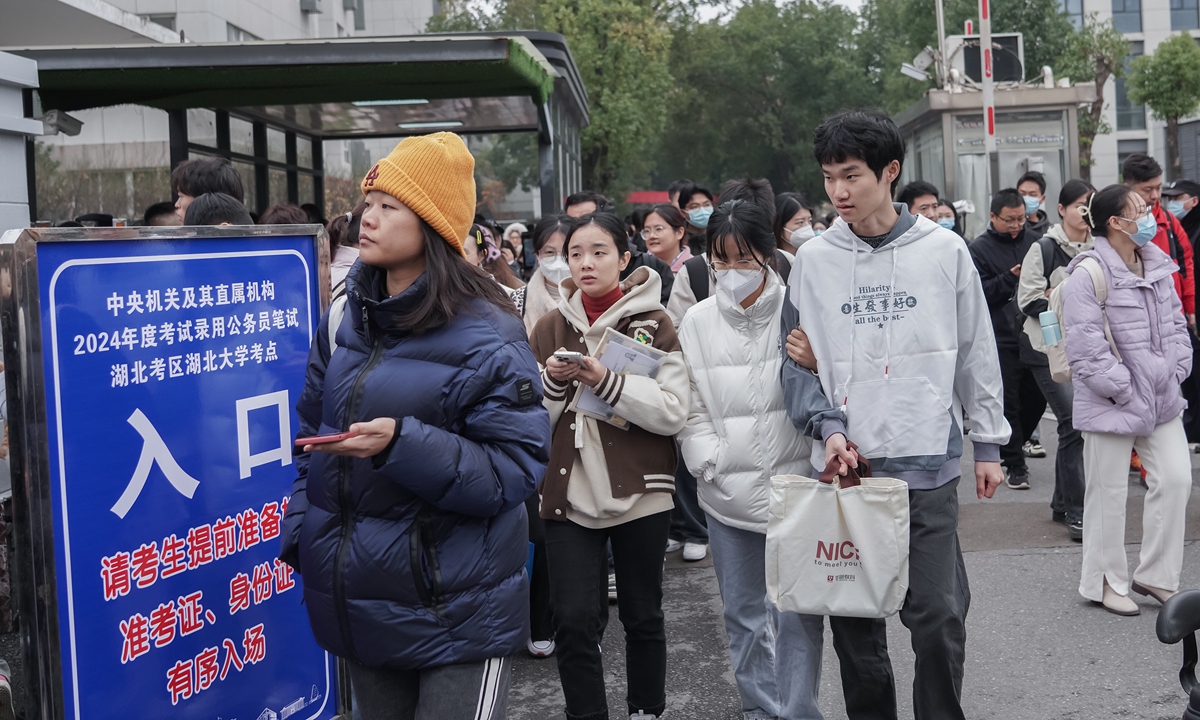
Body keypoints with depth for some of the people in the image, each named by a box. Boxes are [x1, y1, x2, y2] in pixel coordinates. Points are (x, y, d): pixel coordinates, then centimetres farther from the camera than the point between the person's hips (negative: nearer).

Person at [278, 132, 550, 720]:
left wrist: (401, 444, -29)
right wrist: (300, 535, 9)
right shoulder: (347, 319, 7)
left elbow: (515, 469, -18)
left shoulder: (486, 336, -14)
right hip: (359, 600, 6)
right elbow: (310, 432, 16)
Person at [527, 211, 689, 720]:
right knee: (574, 621, -3)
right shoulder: (550, 328, 7)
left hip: (640, 492, -1)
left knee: (642, 615, 12)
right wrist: (553, 381, -12)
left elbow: (673, 410, -11)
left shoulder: (654, 324, -1)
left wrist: (606, 382, -21)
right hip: (570, 493, 2)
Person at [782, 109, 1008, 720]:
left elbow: (976, 351, 6)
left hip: (929, 463, -1)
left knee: (938, 616, -1)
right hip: (846, 465, 1)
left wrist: (988, 444, 7)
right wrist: (827, 426, -10)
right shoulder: (813, 261, 3)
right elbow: (797, 363, 6)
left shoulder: (944, 251, 1)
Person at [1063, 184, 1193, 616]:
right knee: (1109, 493, 4)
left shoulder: (1157, 267, 8)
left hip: (1161, 401, 8)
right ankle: (1105, 582, 20)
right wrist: (1124, 390, -15)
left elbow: (1175, 324, 17)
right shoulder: (1088, 277, -17)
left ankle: (1156, 576, 22)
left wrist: (1175, 373, 5)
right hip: (1110, 406, -7)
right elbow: (1086, 349, -20)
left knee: (1176, 480, 7)